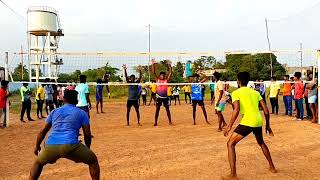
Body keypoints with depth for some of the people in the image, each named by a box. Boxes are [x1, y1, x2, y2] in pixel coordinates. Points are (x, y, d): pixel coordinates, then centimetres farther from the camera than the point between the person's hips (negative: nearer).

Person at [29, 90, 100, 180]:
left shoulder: (55, 111, 22)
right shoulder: (81, 113, 14)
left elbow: (43, 131, 23)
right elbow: (87, 134, 11)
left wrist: (37, 146, 35)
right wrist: (87, 149, 26)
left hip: (50, 146, 4)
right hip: (70, 145, -3)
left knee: (38, 163, 34)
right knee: (93, 161, 17)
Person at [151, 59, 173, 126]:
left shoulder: (166, 80, 3)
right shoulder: (157, 80, 3)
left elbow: (170, 73, -7)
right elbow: (153, 73, -3)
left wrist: (169, 65, -16)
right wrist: (153, 64, -11)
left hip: (165, 97, 1)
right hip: (159, 97, 0)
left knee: (167, 109, 8)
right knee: (157, 110, 1)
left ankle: (170, 122, 20)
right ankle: (155, 122, 8)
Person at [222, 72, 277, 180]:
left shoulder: (236, 93, 2)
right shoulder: (255, 92, 19)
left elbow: (236, 110, -13)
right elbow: (266, 110, 15)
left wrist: (229, 126, -11)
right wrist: (268, 125, 24)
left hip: (247, 122, -6)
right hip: (258, 121, 7)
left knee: (231, 144, 4)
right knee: (261, 143, 34)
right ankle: (272, 167, 44)